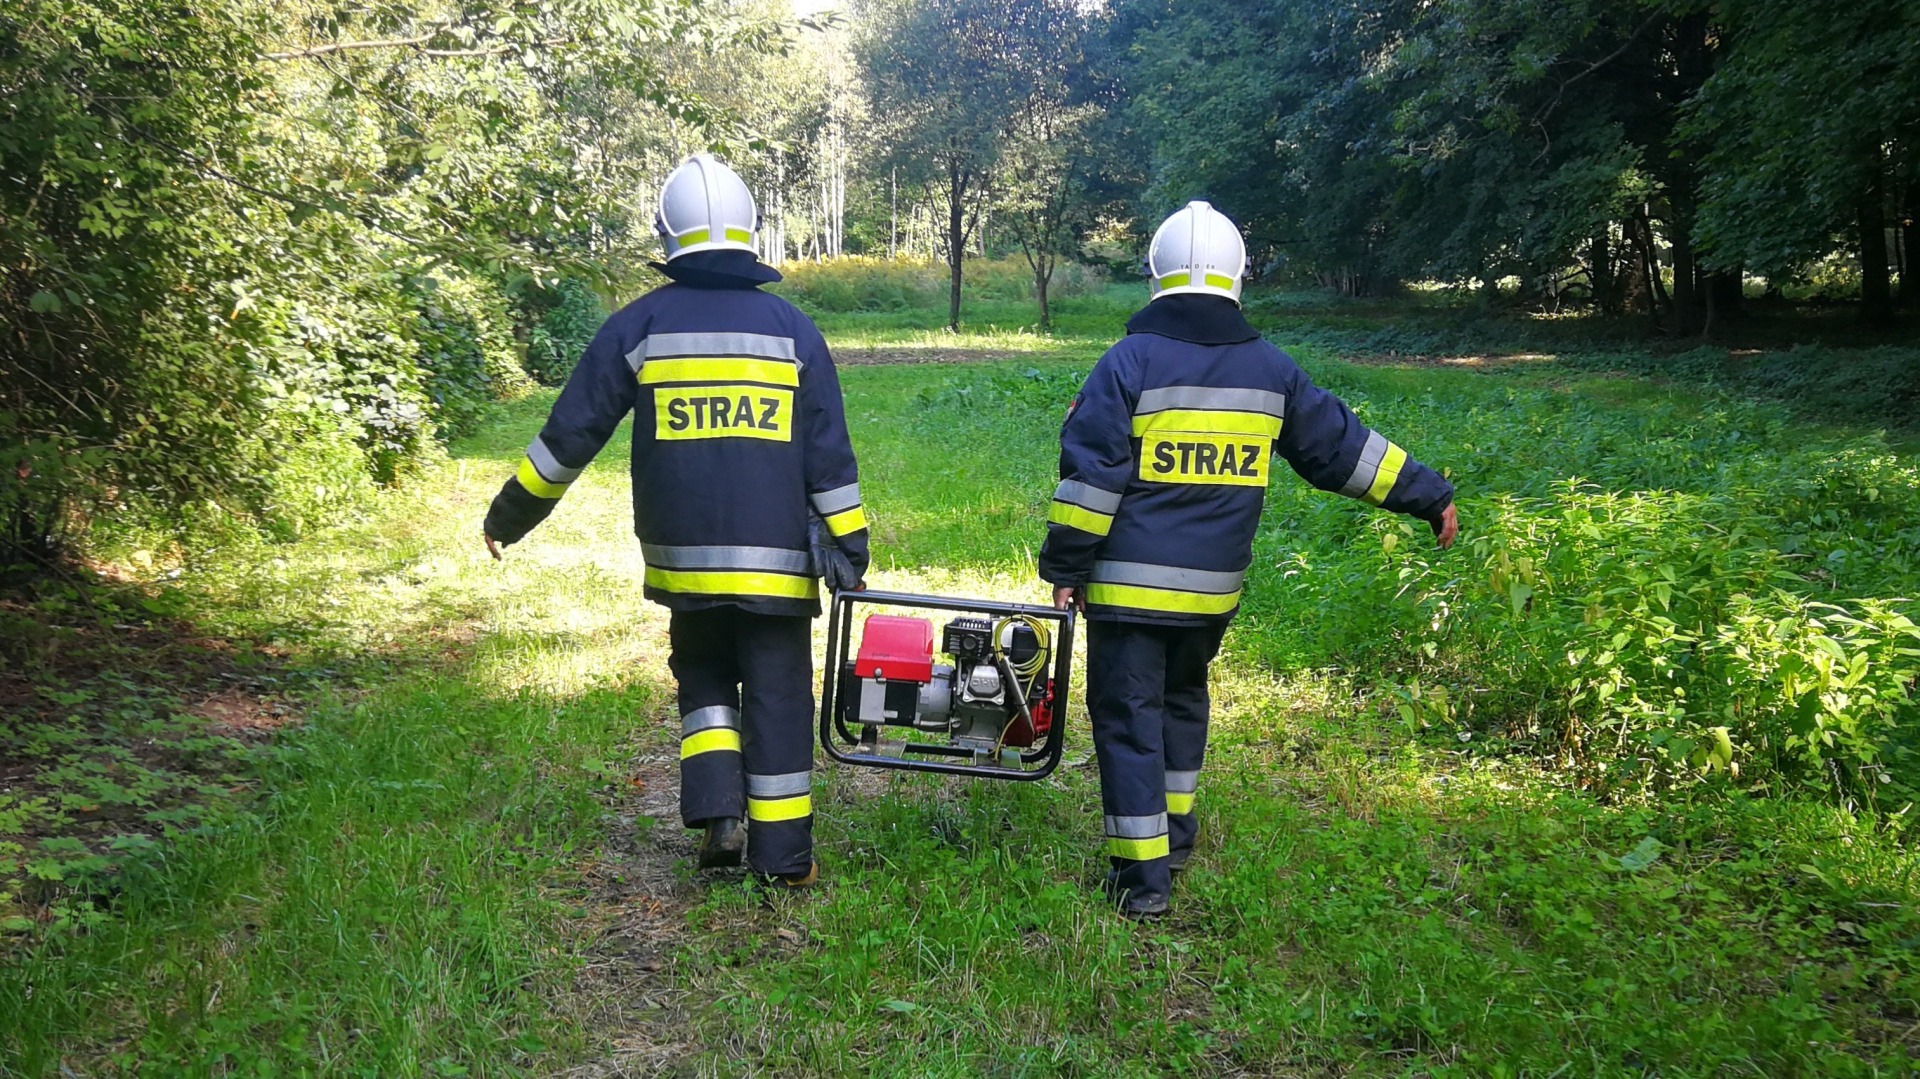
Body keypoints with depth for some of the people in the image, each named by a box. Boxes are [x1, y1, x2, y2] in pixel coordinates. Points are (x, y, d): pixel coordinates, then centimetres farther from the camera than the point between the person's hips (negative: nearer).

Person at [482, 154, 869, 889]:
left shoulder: (639, 325, 1)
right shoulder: (791, 327, 2)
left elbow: (570, 433, 4)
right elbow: (829, 452, 1)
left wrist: (513, 511, 15)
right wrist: (849, 543, 4)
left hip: (684, 556, 1)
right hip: (776, 559, -1)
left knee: (703, 677, 21)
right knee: (778, 697, 7)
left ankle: (717, 813, 4)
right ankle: (782, 855, 10)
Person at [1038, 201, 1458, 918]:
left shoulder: (1131, 361, -9)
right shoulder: (1271, 370, 4)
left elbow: (1090, 474, -12)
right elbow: (1344, 446, 11)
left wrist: (1065, 566, -5)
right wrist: (1429, 495, 22)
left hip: (1130, 583, -5)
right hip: (1214, 589, 5)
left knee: (1127, 715, 2)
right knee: (1183, 697, 26)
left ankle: (1143, 874, 2)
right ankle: (1175, 830, 36)